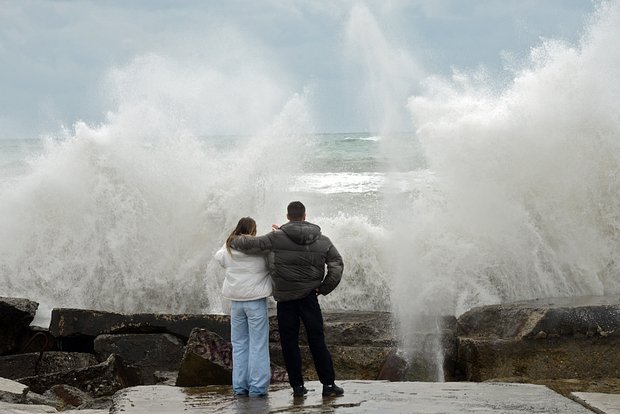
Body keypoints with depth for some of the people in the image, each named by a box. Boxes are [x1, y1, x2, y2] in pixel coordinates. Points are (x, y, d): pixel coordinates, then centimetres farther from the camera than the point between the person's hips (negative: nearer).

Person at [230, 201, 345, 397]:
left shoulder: (276, 238, -7)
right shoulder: (322, 241, 2)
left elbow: (249, 244, -5)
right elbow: (337, 265, 2)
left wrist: (233, 241, 16)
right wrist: (323, 288, 7)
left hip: (285, 297, -1)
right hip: (309, 295, 1)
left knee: (289, 341, 6)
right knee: (317, 340, 3)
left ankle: (297, 385, 5)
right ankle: (328, 384, 1)